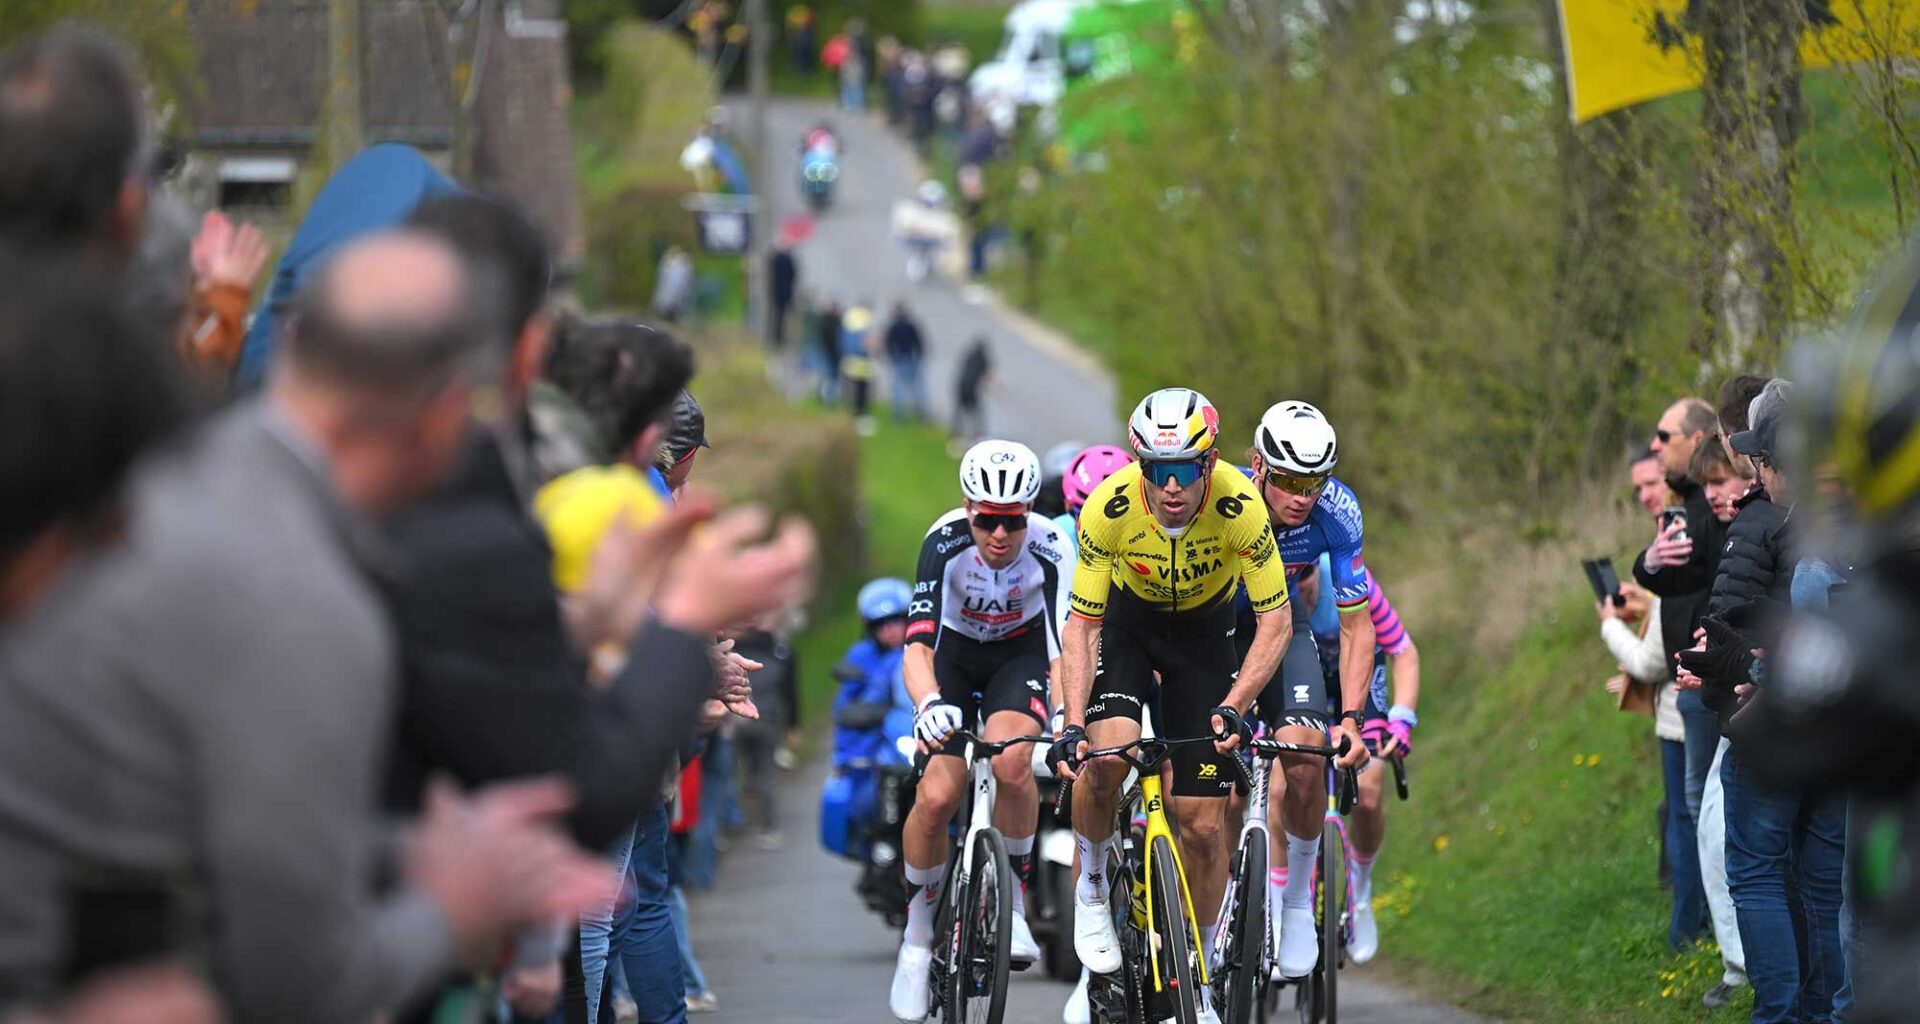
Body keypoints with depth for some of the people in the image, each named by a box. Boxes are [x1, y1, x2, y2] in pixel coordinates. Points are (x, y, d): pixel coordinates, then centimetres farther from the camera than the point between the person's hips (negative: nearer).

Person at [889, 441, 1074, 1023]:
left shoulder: (1047, 552, -30)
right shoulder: (945, 543, -31)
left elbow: (1065, 650, -35)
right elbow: (918, 647, -40)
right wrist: (928, 705, -60)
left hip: (1021, 653, -1)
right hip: (956, 653, 1)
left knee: (1010, 760, -32)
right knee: (936, 797, -16)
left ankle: (1013, 902, -10)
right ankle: (917, 932, 9)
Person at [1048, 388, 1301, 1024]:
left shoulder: (1239, 507, -31)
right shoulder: (1109, 506, -31)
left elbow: (1276, 621, -24)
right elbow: (1082, 627, -22)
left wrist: (1234, 708, -37)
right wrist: (1072, 726, -34)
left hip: (1203, 631, 0)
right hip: (1128, 620, 0)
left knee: (1203, 824, -4)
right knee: (1105, 753, -30)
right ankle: (1092, 888, -3)